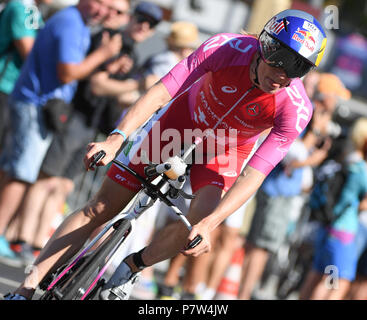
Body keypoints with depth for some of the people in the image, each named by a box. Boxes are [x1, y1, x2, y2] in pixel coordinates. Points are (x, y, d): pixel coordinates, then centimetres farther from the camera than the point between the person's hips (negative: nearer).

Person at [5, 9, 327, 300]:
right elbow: (160, 92, -34)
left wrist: (210, 223, -47)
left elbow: (253, 175, -34)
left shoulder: (296, 110, -30)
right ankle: (25, 290, -2)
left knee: (202, 217, -28)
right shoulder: (227, 48, -31)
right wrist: (116, 138, -47)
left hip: (226, 148, 0)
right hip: (184, 117, 0)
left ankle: (132, 266, 2)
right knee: (100, 209, -7)